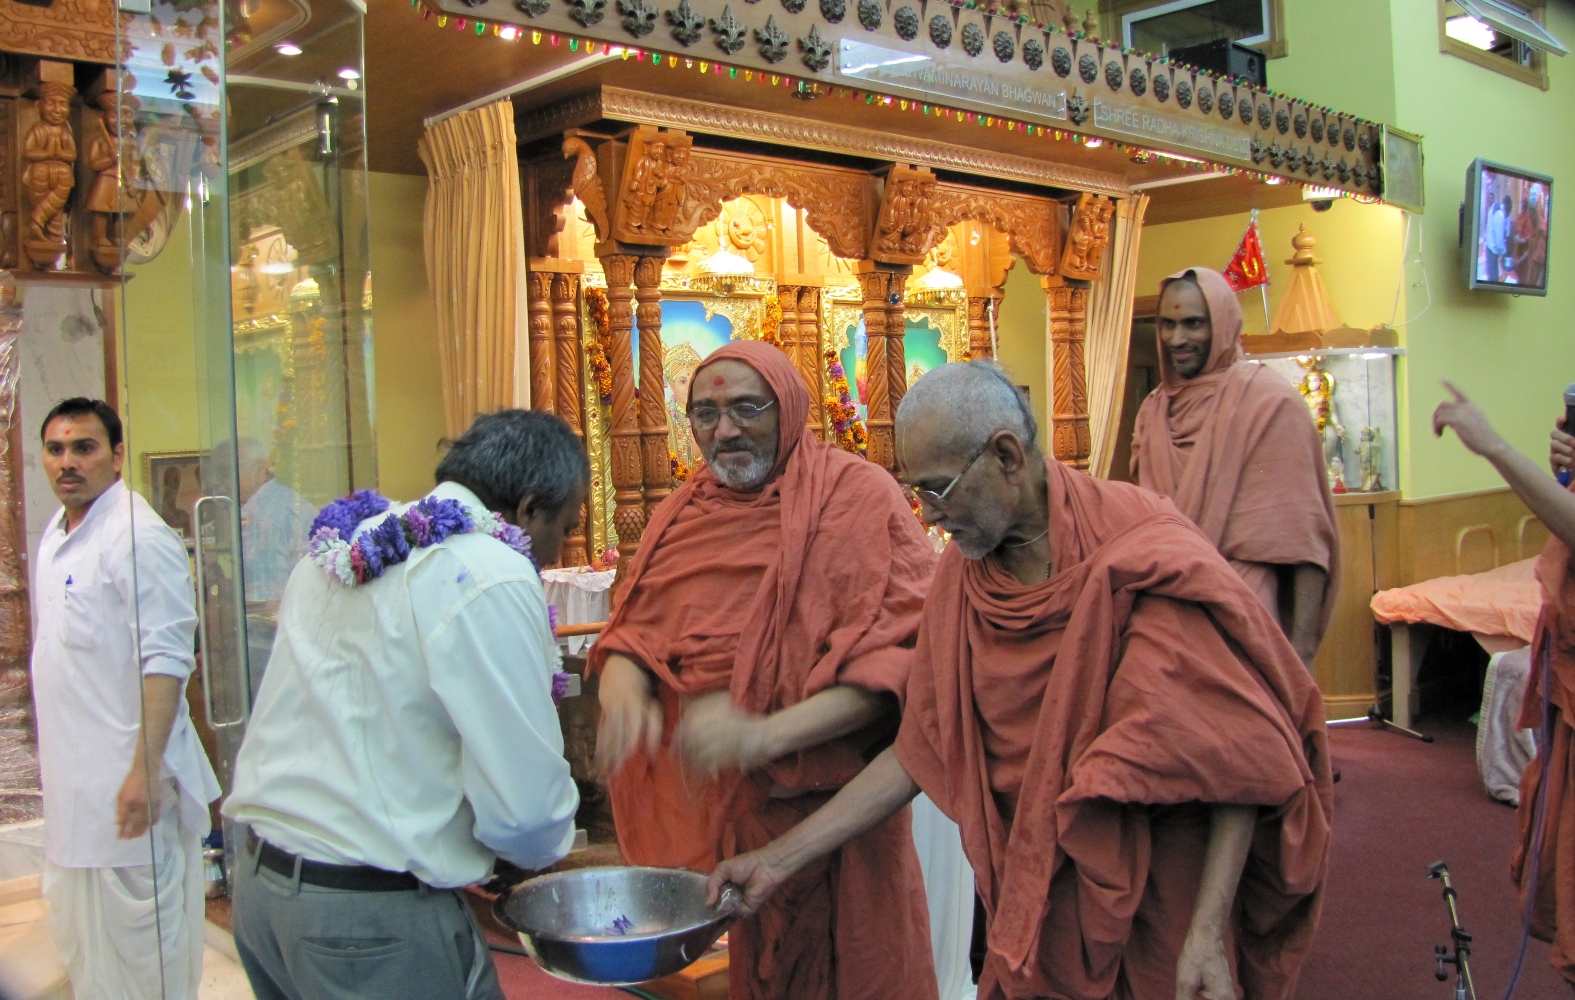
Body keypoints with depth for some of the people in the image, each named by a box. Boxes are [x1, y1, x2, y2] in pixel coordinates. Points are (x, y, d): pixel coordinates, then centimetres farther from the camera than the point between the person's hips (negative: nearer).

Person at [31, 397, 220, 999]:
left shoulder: (138, 537, -17)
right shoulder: (56, 534, 13)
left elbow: (165, 660, -22)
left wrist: (146, 768, -27)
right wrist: (50, 747, 22)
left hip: (125, 782, -9)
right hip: (71, 776, 9)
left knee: (138, 942, 1)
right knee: (75, 931, 20)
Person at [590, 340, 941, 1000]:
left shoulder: (857, 495, -9)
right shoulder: (681, 514, 8)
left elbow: (902, 652, -17)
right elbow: (632, 629, 10)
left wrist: (766, 735, -28)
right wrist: (624, 688, -15)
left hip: (830, 806, -4)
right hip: (708, 803, 5)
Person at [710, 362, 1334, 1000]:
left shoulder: (1145, 561, -18)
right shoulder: (962, 576, -3)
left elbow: (1238, 754, -18)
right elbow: (920, 753, 0)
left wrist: (1209, 932, -25)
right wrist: (779, 859, -3)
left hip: (1153, 911, -4)